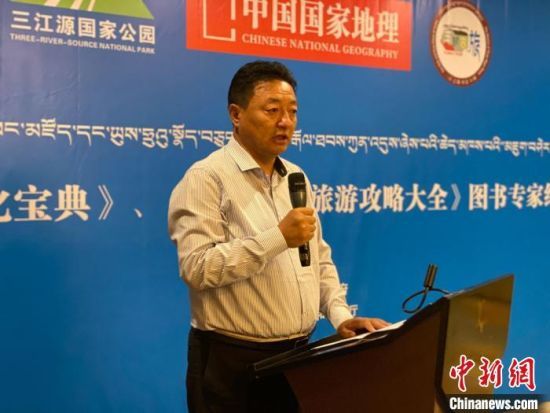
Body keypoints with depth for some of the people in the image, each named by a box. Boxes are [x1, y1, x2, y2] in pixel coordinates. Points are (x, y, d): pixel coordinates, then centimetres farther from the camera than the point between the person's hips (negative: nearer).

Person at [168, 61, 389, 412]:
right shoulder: (206, 178, -12)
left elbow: (321, 260, 14)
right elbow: (198, 268, -23)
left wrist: (340, 315, 1)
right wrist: (279, 237, -25)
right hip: (234, 363, -6)